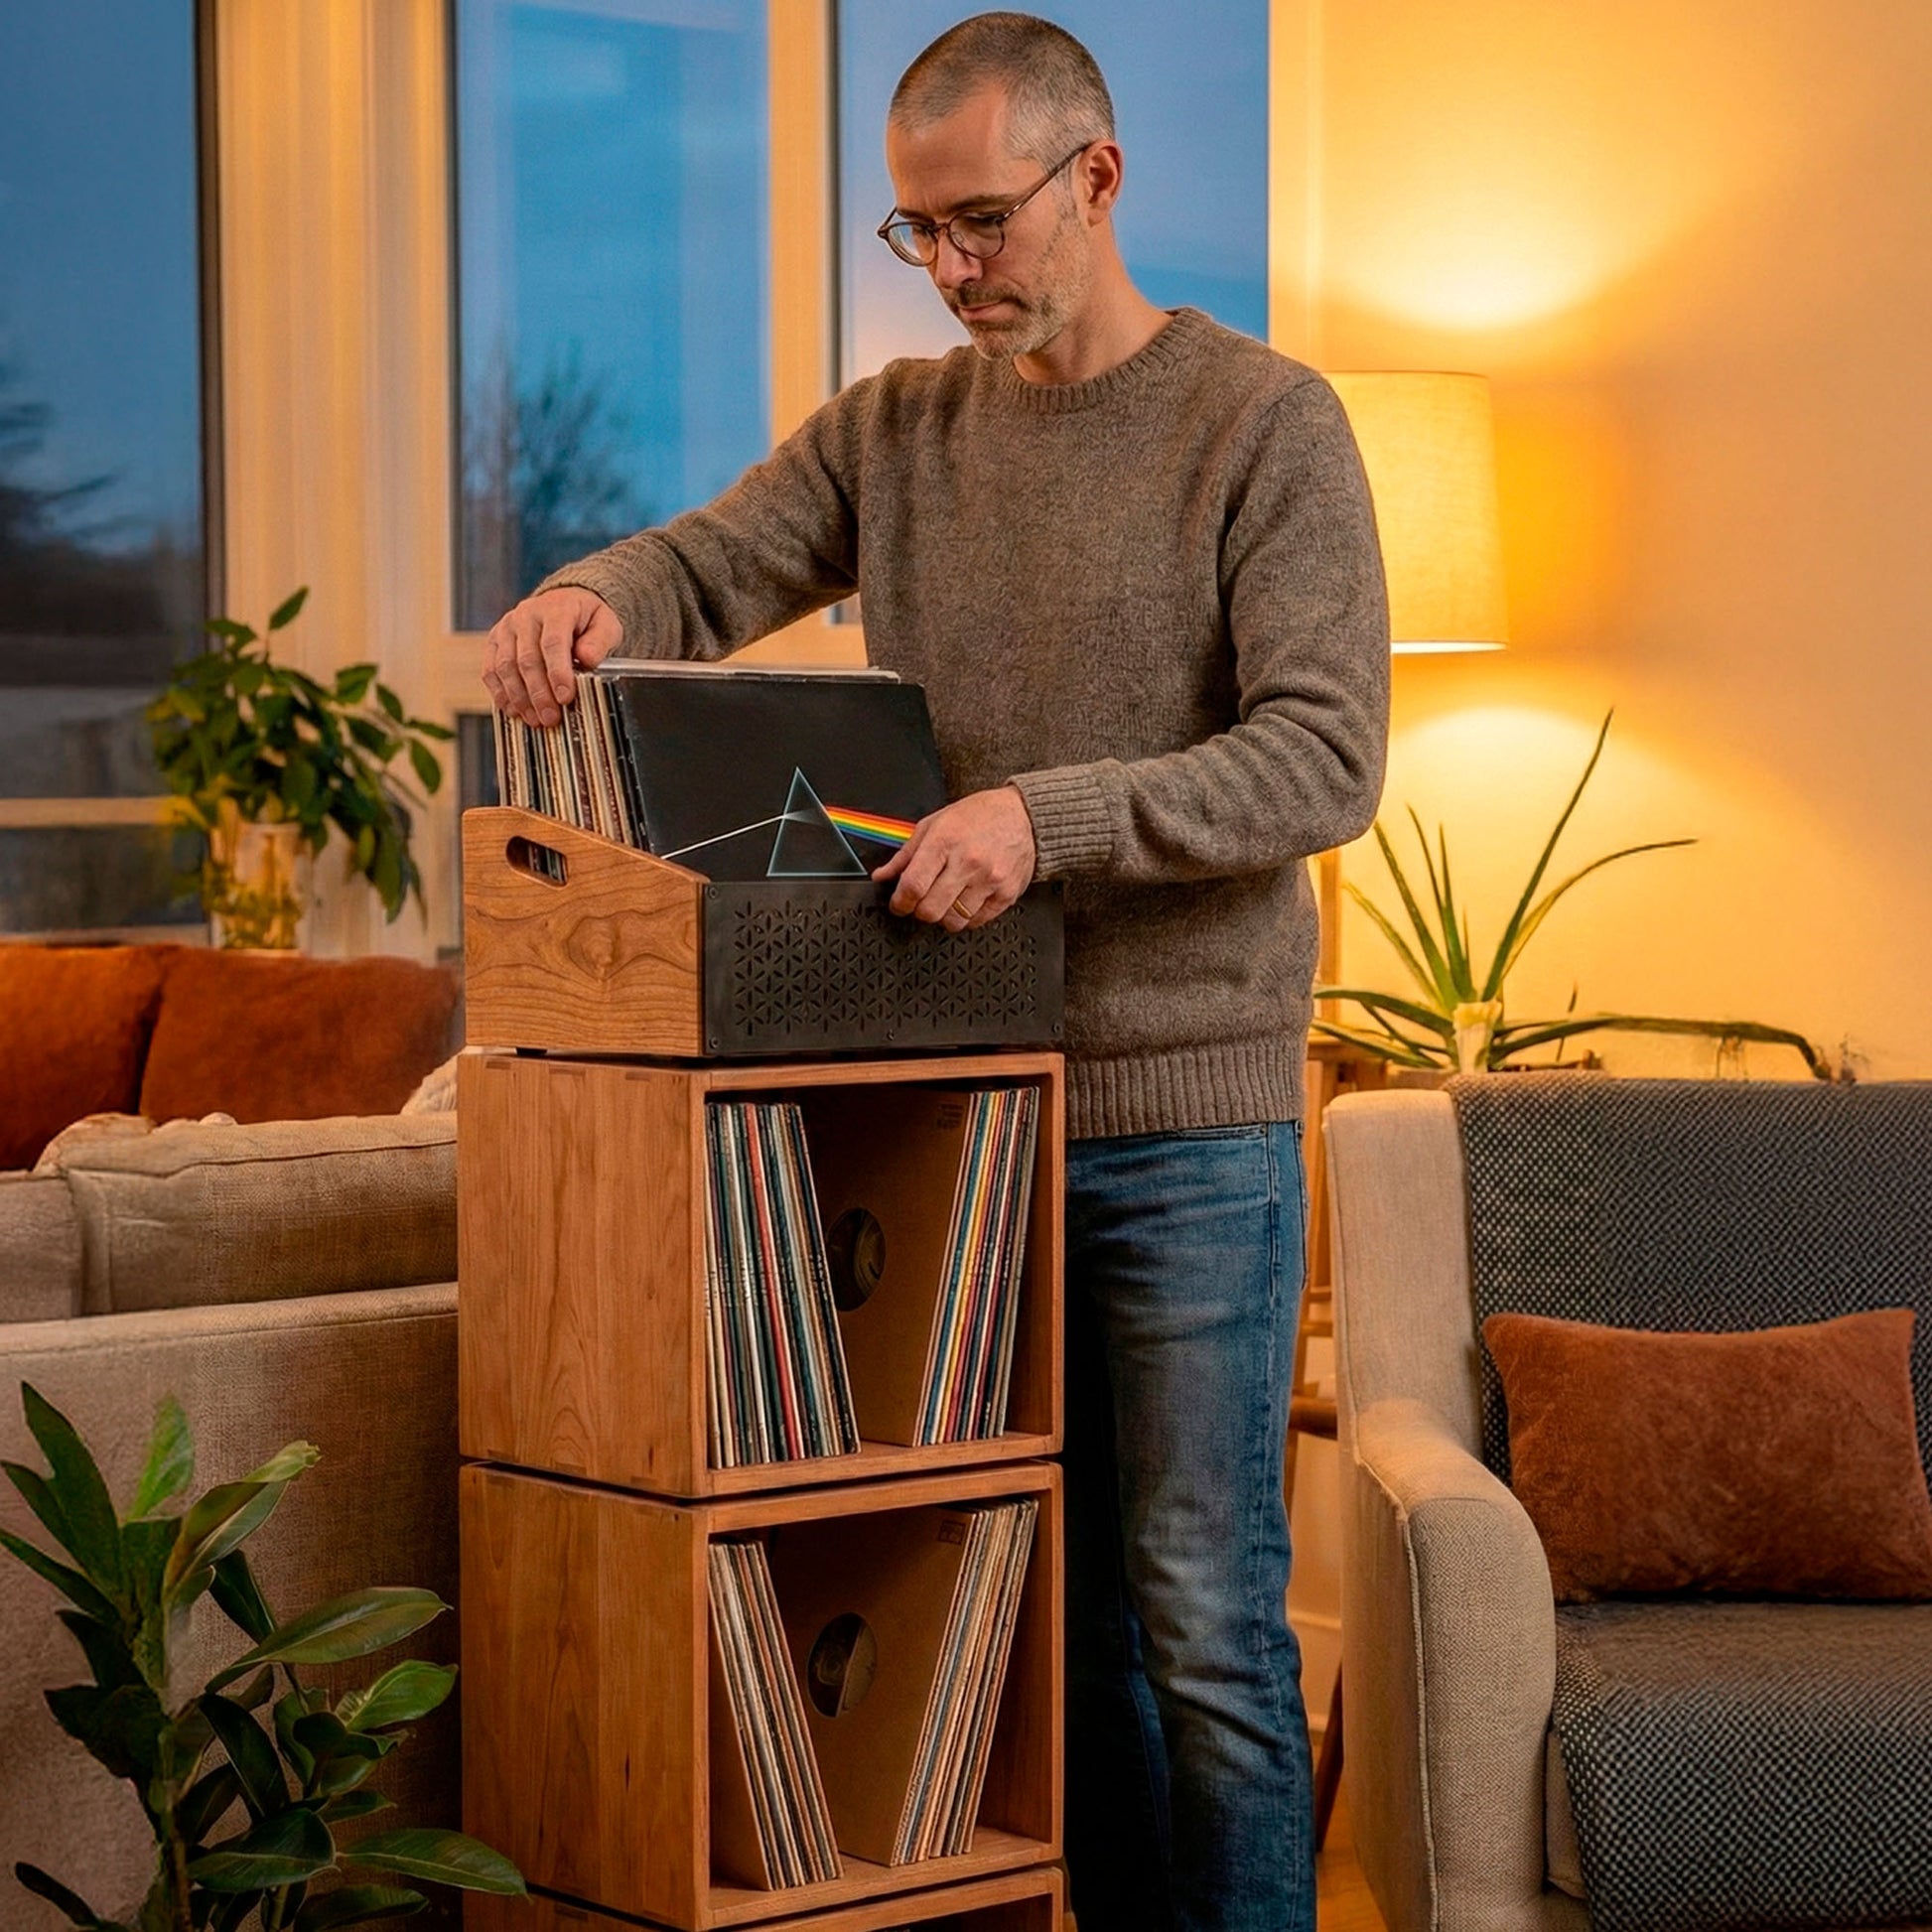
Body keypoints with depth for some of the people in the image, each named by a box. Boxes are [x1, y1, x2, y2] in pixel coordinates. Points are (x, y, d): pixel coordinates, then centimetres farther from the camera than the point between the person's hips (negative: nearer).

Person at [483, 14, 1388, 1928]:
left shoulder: (1266, 423, -5)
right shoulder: (896, 430, 11)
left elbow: (1324, 757, -14)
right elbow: (707, 564, 2)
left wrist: (1050, 814, -26)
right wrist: (586, 598, -22)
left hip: (1184, 1116, -5)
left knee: (1201, 1615, -1)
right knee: (1057, 1592, 12)